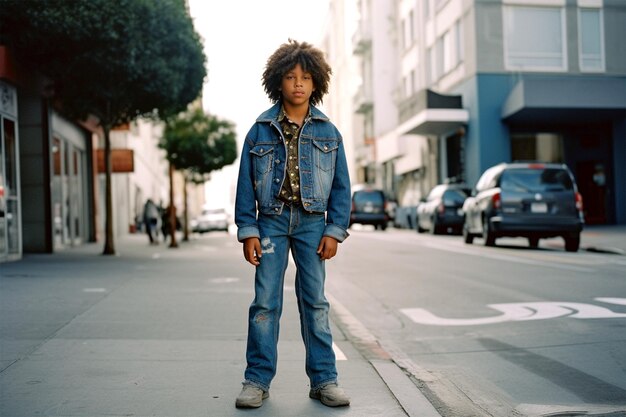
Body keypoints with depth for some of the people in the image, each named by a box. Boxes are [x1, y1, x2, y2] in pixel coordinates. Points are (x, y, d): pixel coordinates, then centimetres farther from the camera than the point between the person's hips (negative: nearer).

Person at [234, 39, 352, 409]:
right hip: (271, 221, 0)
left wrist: (334, 231, -1)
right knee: (265, 302, 0)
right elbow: (246, 184, 4)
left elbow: (341, 185, 7)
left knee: (315, 301, 5)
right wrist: (248, 231, -3)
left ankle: (323, 379, 13)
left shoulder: (328, 132, 6)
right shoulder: (261, 129, 4)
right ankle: (258, 380, 9)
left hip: (312, 222, 1)